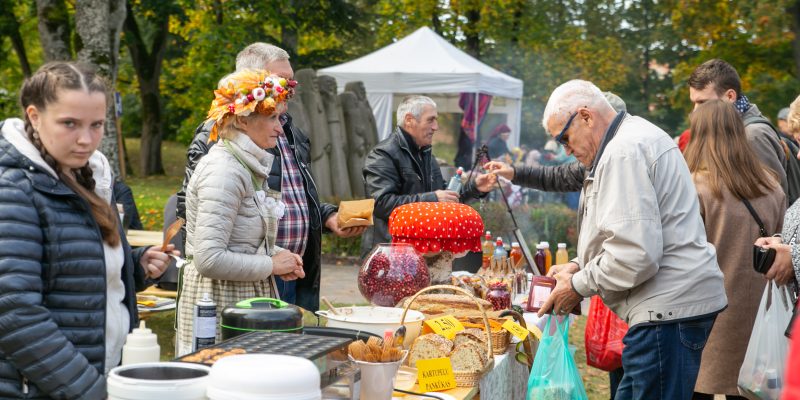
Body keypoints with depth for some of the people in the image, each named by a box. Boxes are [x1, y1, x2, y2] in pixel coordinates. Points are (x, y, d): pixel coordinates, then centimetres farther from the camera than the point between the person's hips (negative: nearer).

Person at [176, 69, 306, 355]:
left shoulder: (248, 165, 10)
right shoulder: (224, 171, -20)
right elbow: (209, 259, -26)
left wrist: (275, 254, 5)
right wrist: (271, 265, -16)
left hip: (247, 297, 9)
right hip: (219, 302, -9)